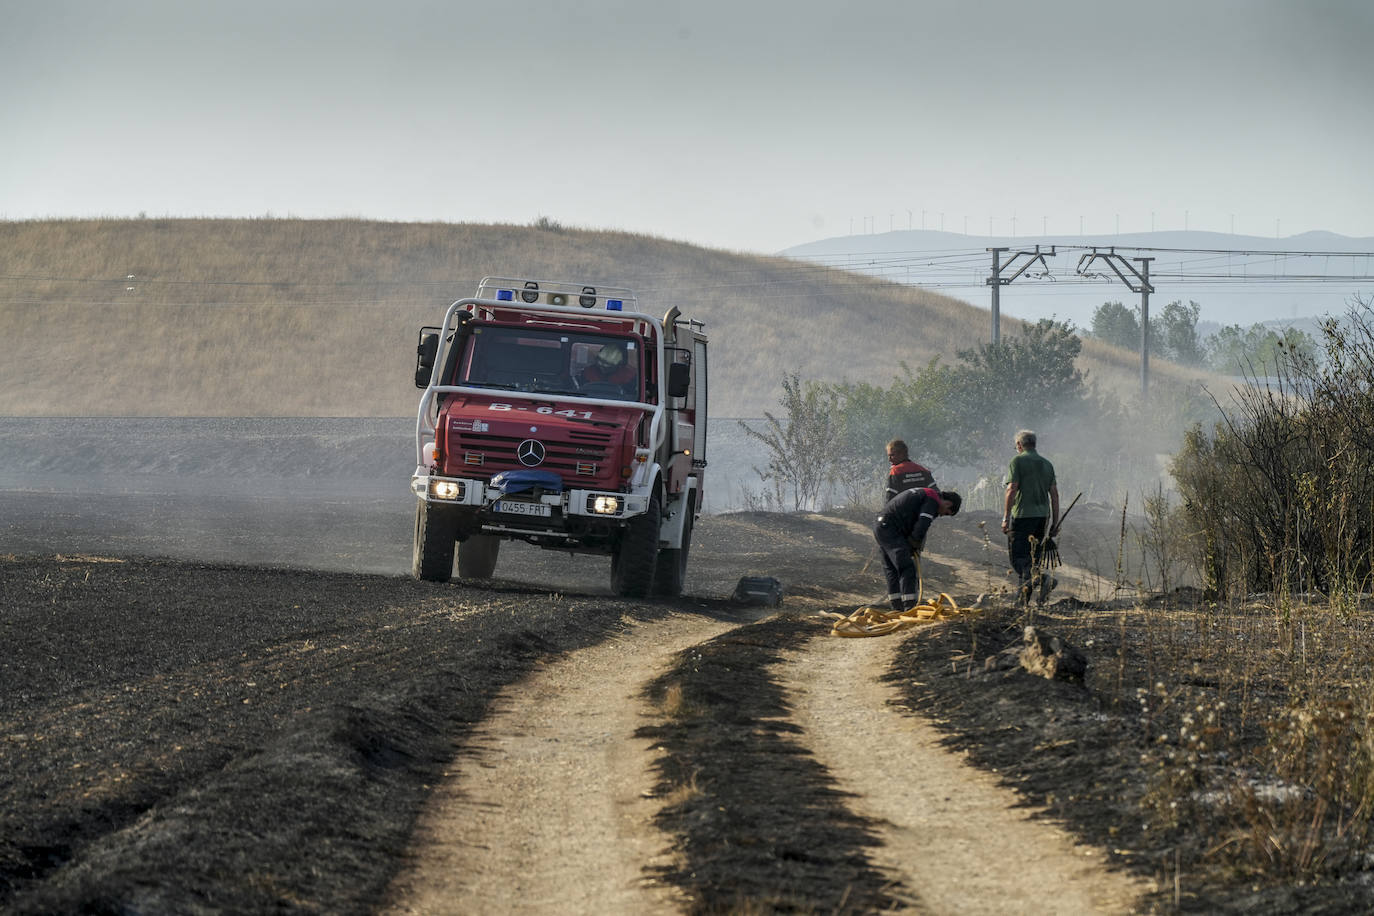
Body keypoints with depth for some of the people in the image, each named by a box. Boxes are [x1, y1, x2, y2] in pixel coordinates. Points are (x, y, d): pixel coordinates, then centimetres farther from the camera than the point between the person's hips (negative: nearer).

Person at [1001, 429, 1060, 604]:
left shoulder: (1018, 461, -4)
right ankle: (1023, 597, 14)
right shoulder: (1046, 463, 13)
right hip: (1042, 516, 6)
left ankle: (1041, 577, -30)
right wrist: (1055, 521, 15)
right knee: (1033, 555, 13)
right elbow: (1054, 494, 12)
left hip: (1023, 515, -6)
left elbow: (1012, 490, -12)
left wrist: (1005, 518, -11)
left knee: (1018, 557, -6)